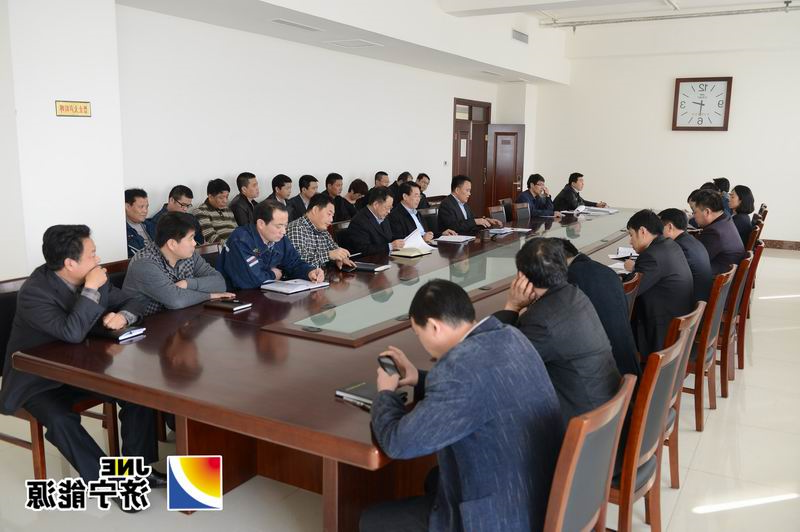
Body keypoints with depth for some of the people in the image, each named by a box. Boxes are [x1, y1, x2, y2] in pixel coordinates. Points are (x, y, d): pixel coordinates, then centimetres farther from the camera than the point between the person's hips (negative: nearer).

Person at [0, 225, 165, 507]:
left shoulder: (91, 279, -6)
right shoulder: (34, 292, -26)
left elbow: (134, 300, 5)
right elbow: (73, 333, -38)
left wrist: (122, 315, -17)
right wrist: (91, 290, -33)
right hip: (39, 379, -6)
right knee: (60, 419, -34)